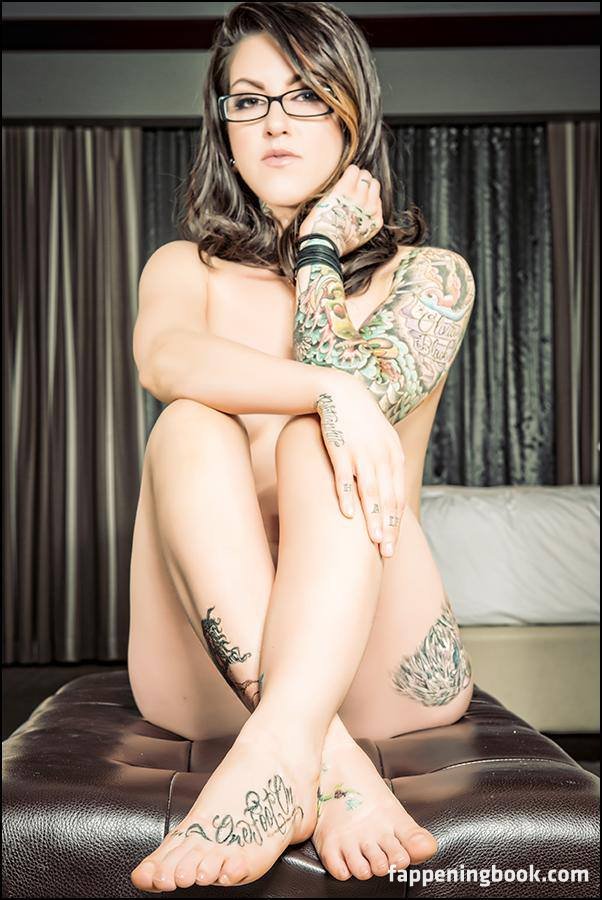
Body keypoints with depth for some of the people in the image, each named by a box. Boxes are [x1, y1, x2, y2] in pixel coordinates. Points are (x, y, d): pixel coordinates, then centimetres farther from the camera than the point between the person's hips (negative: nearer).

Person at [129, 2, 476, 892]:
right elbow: (165, 358, -16)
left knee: (319, 440, -27)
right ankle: (332, 770, -43)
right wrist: (333, 393, -33)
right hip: (207, 671, 2)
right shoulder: (185, 269, 12)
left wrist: (318, 249, 1)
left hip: (379, 665, -1)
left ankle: (277, 751, -48)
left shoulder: (429, 274, 9)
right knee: (192, 429, -25)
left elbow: (360, 388, -14)